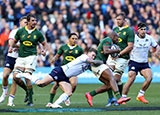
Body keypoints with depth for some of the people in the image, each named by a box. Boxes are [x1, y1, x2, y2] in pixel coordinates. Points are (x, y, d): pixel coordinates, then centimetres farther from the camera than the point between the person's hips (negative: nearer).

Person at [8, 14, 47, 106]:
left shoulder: (38, 33, 0)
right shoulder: (20, 31, 3)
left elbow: (44, 43, 11)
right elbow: (14, 41, 17)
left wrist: (44, 50, -9)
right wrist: (11, 47, -2)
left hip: (31, 56, -3)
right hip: (20, 57, 4)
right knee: (15, 76, -6)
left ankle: (31, 100, -8)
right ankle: (28, 91, 21)